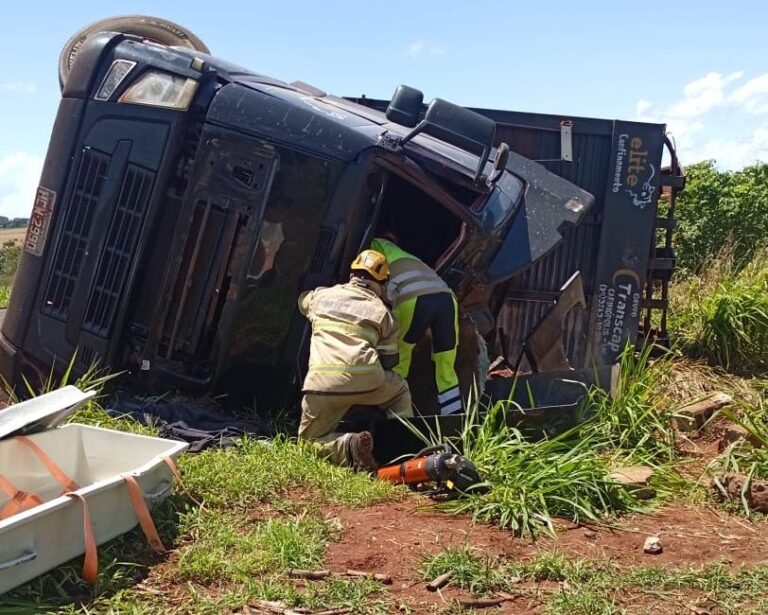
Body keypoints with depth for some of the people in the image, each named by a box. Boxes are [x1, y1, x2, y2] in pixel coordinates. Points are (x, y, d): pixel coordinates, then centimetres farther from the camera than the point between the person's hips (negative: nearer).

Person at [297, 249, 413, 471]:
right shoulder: (383, 313, 17)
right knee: (400, 390, 33)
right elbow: (388, 361, 18)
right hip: (367, 380, 1)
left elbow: (303, 300, 45)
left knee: (310, 441, 15)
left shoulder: (322, 295, 20)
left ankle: (348, 446, -13)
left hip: (323, 384, 0)